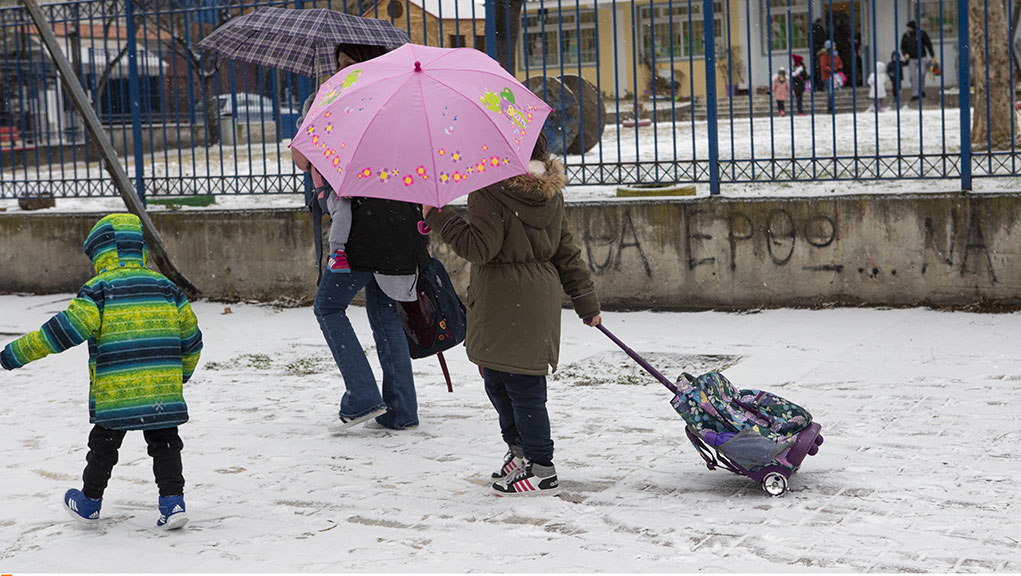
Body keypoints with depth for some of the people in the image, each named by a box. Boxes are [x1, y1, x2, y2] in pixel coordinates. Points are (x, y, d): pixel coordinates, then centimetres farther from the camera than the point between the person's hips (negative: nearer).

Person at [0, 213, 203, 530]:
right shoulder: (165, 287, 9)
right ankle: (173, 501, 1)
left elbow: (68, 328, -15)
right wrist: (180, 374, 29)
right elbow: (190, 336, 13)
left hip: (115, 393, -3)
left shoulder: (98, 289, -6)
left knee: (103, 445, 14)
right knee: (164, 444, 12)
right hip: (164, 390, 3)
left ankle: (89, 503, 28)